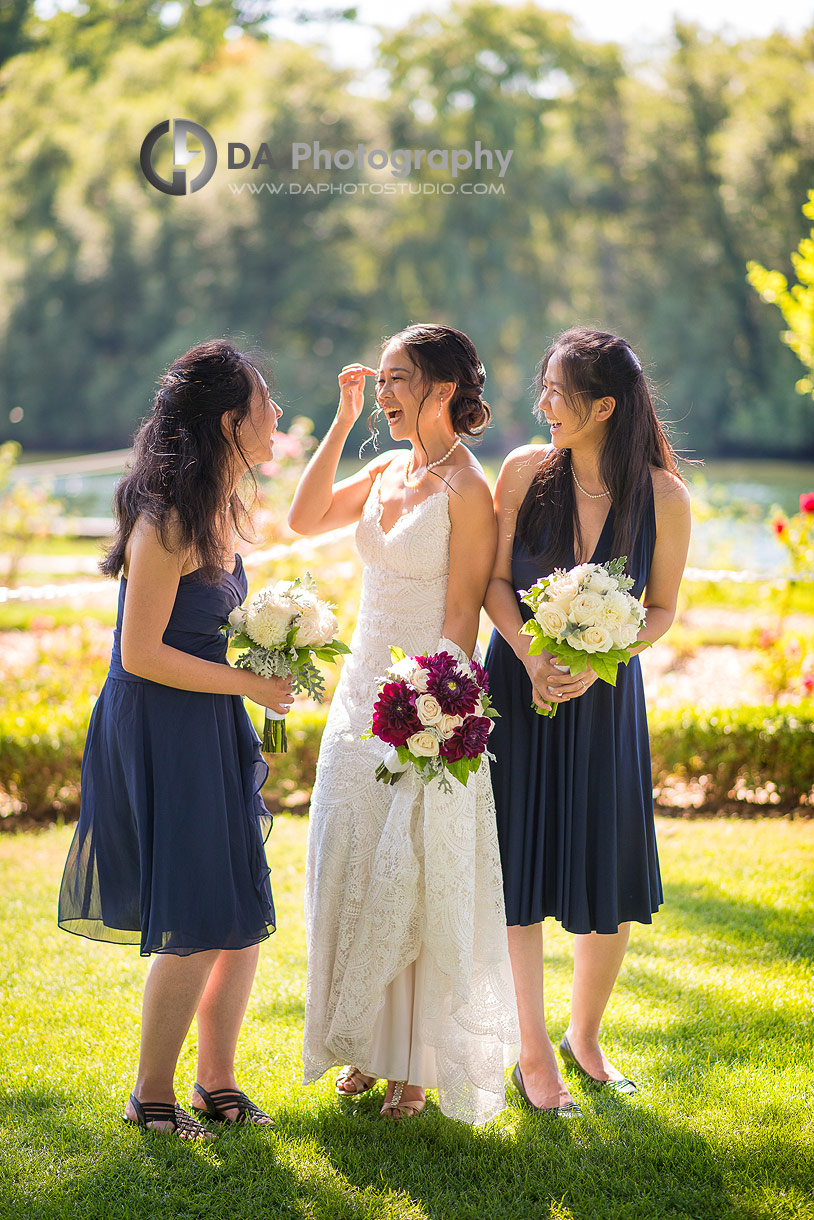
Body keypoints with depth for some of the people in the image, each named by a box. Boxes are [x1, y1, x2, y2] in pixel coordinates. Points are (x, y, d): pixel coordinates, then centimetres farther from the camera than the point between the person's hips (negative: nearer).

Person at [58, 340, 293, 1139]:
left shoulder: (217, 511, 10)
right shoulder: (169, 521, -19)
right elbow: (141, 655, -20)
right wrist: (246, 682, -14)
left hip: (212, 735, 9)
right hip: (158, 736, -9)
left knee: (244, 918, 10)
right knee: (197, 927, -3)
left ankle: (216, 1080, 25)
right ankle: (151, 1093, 14)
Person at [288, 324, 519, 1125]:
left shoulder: (466, 489, -12)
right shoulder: (387, 472, 10)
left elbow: (461, 616, -14)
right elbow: (305, 519, 5)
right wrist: (342, 422, 3)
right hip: (363, 691, 7)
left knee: (414, 884, -1)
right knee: (351, 873, 10)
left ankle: (418, 1066, 12)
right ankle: (370, 1044, 23)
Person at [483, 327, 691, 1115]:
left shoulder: (663, 498, -10)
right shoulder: (525, 471, -8)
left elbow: (661, 608, -2)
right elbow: (495, 582, -2)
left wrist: (595, 663, -17)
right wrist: (533, 658, -18)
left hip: (604, 698, 0)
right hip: (521, 688, 0)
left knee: (612, 885, 6)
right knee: (521, 874, 2)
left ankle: (584, 1036, 30)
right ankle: (534, 1057, 15)